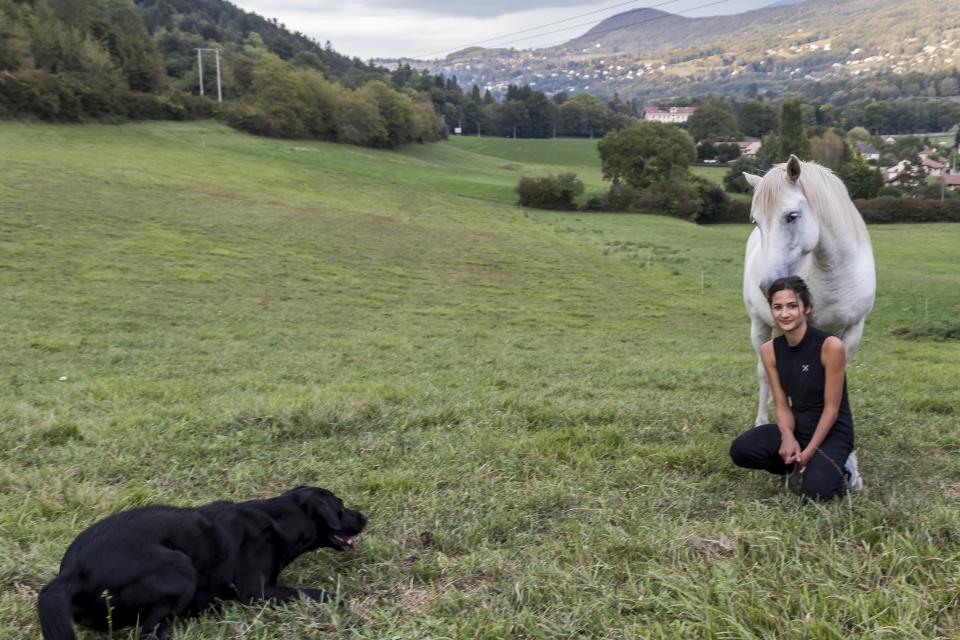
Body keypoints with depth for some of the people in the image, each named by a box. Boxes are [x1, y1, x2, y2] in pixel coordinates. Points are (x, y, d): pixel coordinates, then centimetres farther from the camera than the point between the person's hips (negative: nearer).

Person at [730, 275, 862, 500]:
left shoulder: (830, 346, -21)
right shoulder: (770, 350, -5)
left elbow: (831, 408, -16)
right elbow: (782, 405, -2)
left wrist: (809, 452, -18)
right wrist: (788, 438, -23)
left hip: (831, 432, -5)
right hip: (798, 427, 5)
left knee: (815, 490, -29)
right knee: (740, 450, -19)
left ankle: (840, 469, 6)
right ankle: (799, 468, 6)